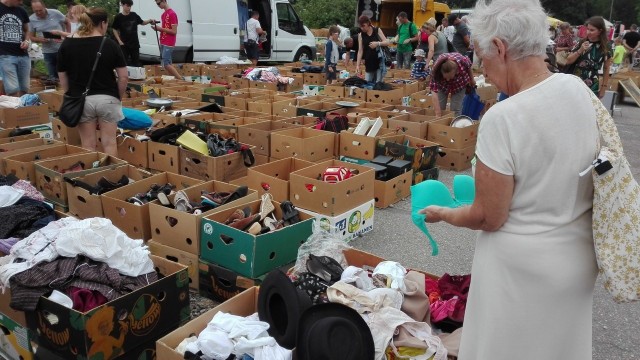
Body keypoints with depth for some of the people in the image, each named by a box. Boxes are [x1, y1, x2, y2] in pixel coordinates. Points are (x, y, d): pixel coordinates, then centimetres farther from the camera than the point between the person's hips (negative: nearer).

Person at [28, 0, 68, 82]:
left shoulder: (55, 13, -9)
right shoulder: (31, 19, -5)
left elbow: (67, 22, 8)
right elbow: (31, 37, -1)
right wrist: (39, 39, -20)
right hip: (48, 52, 1)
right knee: (52, 77, 7)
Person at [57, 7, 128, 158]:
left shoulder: (67, 44, 0)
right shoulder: (110, 44, -6)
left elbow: (63, 77, 2)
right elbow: (123, 77, -6)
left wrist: (72, 96, 14)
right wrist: (118, 97, 8)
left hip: (81, 100, 1)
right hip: (107, 98, -1)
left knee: (88, 145, 7)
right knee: (109, 143, 6)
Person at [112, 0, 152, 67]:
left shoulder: (134, 15, 0)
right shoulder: (118, 17, -6)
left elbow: (142, 22, 15)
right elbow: (115, 30, 2)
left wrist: (149, 20, -4)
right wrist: (119, 41, -7)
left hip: (135, 44, 2)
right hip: (124, 44, -2)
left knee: (136, 63, 10)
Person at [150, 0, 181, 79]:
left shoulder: (172, 14, -13)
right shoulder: (163, 14, 15)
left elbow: (174, 31, -16)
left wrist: (161, 28, -14)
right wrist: (157, 28, 3)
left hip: (168, 44, -9)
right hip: (163, 43, 9)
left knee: (166, 64, -13)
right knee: (169, 64, 7)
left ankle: (181, 79, -8)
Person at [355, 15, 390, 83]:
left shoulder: (377, 30, -1)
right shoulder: (360, 35, 1)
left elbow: (387, 42, -4)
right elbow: (360, 51, -1)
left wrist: (378, 43, -23)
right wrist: (357, 65, -8)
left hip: (379, 61, -2)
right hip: (368, 63, 2)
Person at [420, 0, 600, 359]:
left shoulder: (503, 118, -28)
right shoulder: (579, 90, -7)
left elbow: (489, 218, -20)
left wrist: (443, 214, -2)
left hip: (524, 266, -6)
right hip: (580, 256, 6)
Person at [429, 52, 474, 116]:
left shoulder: (462, 60, -38)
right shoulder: (436, 72, -40)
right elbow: (434, 91, -43)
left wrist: (472, 80, 4)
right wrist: (438, 115, -49)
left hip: (459, 84, 0)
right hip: (442, 84, 0)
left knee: (456, 110, -7)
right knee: (439, 108, -5)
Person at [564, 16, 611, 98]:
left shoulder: (605, 48, -3)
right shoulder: (581, 43, -2)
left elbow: (606, 69, 6)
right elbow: (568, 61, 0)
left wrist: (603, 87, 6)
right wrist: (580, 50, -14)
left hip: (592, 87, -1)